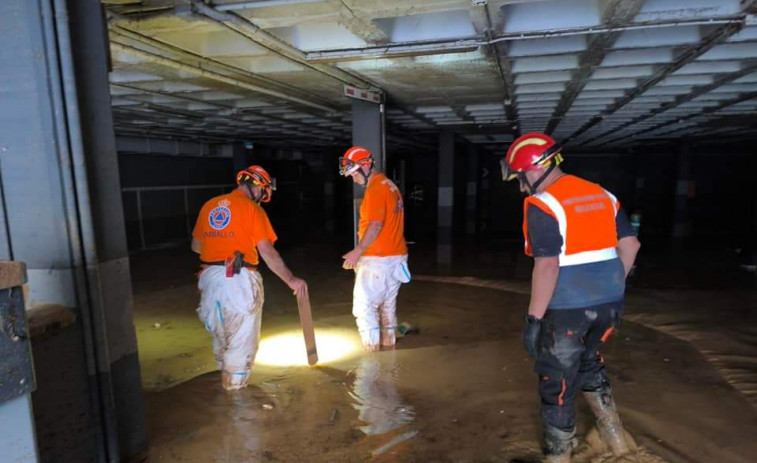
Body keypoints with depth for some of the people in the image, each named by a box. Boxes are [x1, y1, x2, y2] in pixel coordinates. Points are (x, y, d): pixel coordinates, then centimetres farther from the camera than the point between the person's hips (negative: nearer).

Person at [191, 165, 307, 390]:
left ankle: (226, 378, 39)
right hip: (239, 279, -7)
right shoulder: (252, 209, -6)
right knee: (241, 338, 6)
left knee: (220, 333, 23)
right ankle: (235, 385, 14)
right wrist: (291, 280, -8)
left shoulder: (209, 205, 12)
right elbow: (267, 252, -12)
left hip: (210, 277, 7)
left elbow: (196, 245, 19)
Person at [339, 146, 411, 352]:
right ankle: (389, 353, 25)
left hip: (377, 260, -9)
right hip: (396, 257, 10)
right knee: (387, 307, 16)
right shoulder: (389, 185, 15)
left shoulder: (376, 189, -13)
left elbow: (376, 225, -23)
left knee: (364, 308, -3)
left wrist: (357, 251, -20)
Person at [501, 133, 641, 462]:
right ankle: (614, 434, 39)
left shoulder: (542, 204, -16)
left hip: (567, 309, -8)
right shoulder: (601, 194, 8)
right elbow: (630, 245, 11)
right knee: (588, 363, 30)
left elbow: (547, 266, -23)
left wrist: (534, 318, -18)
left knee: (556, 382, 10)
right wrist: (611, 288, 20)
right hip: (608, 303, 8)